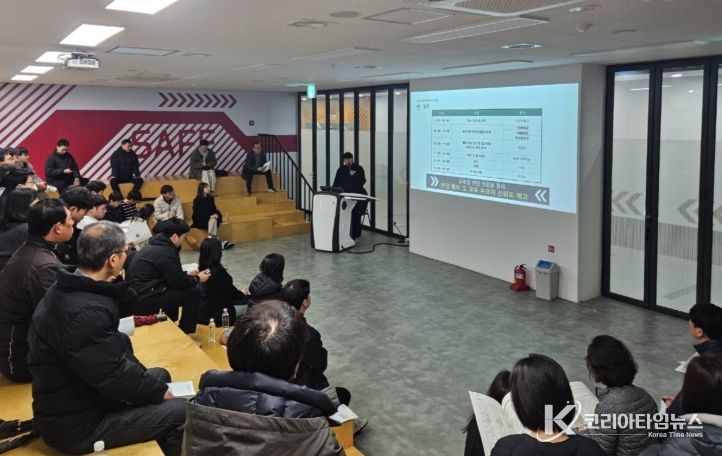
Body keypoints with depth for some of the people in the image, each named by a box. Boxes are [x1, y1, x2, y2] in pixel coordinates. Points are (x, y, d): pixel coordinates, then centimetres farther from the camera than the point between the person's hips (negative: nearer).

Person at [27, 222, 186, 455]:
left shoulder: (70, 289, 2)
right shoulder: (84, 313, -32)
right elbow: (116, 377, -27)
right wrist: (160, 392, -12)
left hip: (72, 402, 11)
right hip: (76, 424, -10)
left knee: (160, 375, 20)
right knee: (180, 411, -14)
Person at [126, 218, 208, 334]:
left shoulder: (155, 245, 11)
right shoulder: (167, 252, -19)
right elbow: (179, 282, -13)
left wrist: (187, 274, 24)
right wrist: (197, 279, 4)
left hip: (135, 296, 11)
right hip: (144, 301, -10)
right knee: (194, 291, -7)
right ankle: (185, 333, 6)